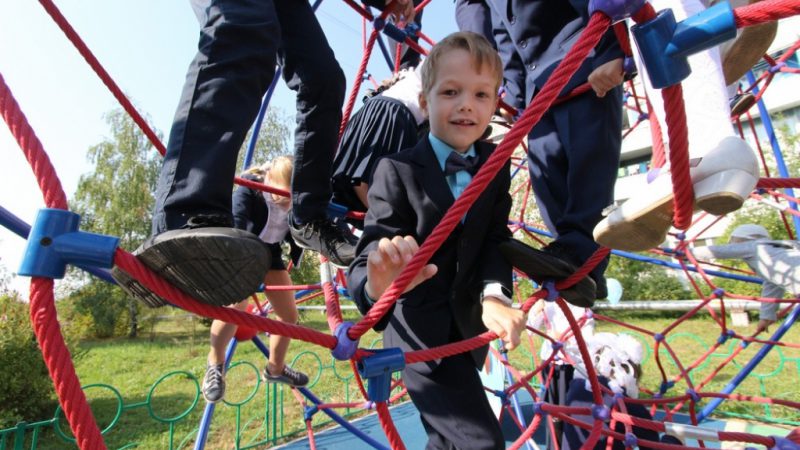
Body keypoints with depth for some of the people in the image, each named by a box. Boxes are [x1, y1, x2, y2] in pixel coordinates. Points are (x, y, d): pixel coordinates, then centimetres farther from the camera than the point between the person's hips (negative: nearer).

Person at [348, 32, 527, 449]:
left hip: (468, 325, 6)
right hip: (419, 329, -6)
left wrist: (494, 295, -27)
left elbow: (495, 239, -8)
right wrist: (379, 284, -48)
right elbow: (373, 248, -25)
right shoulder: (397, 170, -18)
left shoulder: (497, 166, -2)